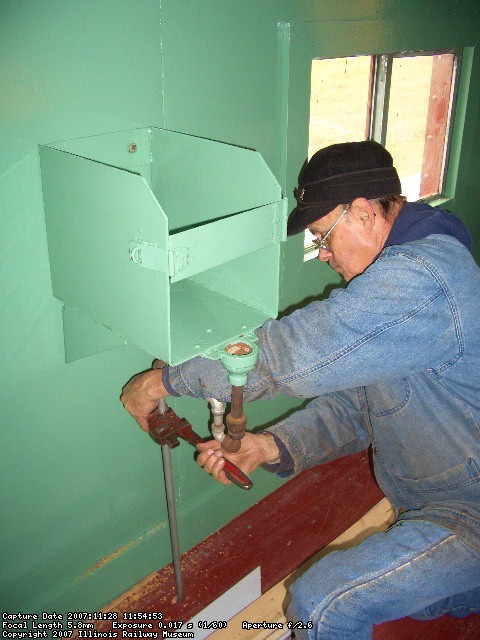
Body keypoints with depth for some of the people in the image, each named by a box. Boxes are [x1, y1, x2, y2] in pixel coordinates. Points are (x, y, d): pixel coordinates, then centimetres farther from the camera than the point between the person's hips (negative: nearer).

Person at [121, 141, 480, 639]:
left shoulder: (416, 277, -28)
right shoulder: (394, 279, 6)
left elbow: (293, 354, -33)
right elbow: (350, 406, 4)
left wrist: (162, 381, -21)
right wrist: (270, 447, -11)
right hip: (430, 504, 10)